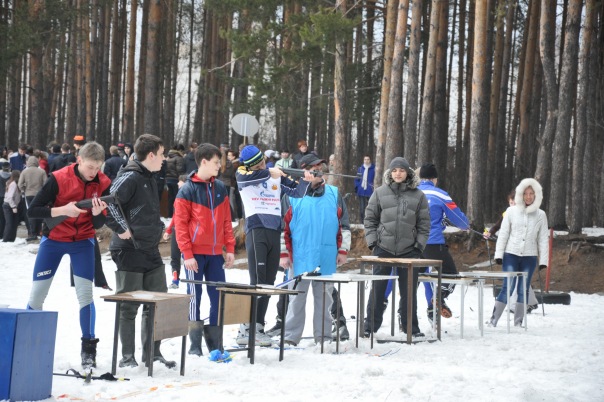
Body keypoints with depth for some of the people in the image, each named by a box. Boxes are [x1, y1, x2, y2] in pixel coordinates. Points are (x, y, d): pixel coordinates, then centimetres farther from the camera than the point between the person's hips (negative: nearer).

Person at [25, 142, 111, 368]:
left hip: (83, 241, 1)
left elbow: (98, 225, -7)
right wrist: (62, 210, -30)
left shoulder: (103, 184, -12)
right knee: (37, 295, 1)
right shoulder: (59, 179, -20)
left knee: (85, 294, -9)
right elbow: (33, 210, -18)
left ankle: (88, 349, 0)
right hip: (53, 240, -1)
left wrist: (97, 213, -30)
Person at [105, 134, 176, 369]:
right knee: (129, 307, 0)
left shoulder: (150, 179, 16)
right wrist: (121, 229, -21)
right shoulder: (130, 177, -14)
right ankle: (127, 357, 7)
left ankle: (152, 353, 20)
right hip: (130, 251, -9)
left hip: (151, 251, 9)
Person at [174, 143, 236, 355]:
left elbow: (226, 221, 14)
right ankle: (195, 346, 5)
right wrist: (187, 254, -13)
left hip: (216, 253, 5)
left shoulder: (220, 189, 11)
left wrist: (230, 248, 7)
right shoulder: (187, 190, -5)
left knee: (218, 297, 4)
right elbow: (180, 224, -7)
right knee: (194, 297, 0)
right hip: (195, 253, -5)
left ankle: (215, 344, 11)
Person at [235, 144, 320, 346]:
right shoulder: (242, 175, 3)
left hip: (275, 232, 5)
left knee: (268, 283, 7)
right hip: (256, 230, -5)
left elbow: (296, 193, 10)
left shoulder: (277, 175, 13)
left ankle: (258, 328, 15)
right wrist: (269, 173, -29)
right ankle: (245, 329, -11)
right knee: (257, 282, -12)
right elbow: (247, 177, -20)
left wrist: (306, 181, -8)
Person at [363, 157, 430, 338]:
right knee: (377, 289, 3)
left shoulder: (418, 196, 4)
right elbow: (370, 219, 6)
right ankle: (370, 325, 12)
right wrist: (372, 242, -2)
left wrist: (419, 245, -2)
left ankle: (411, 327, 18)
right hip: (383, 248, 0)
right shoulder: (380, 193, 3)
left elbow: (424, 224, 6)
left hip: (409, 250, 0)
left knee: (409, 290, 7)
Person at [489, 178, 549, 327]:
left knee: (523, 291, 5)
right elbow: (503, 234, 4)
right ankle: (493, 321, -6)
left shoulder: (540, 215, 6)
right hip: (511, 255, -2)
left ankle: (518, 323, 13)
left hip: (529, 257, 2)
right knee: (507, 288, -10)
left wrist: (543, 259, 2)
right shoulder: (511, 211, 3)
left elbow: (543, 239, 7)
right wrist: (498, 254, -1)